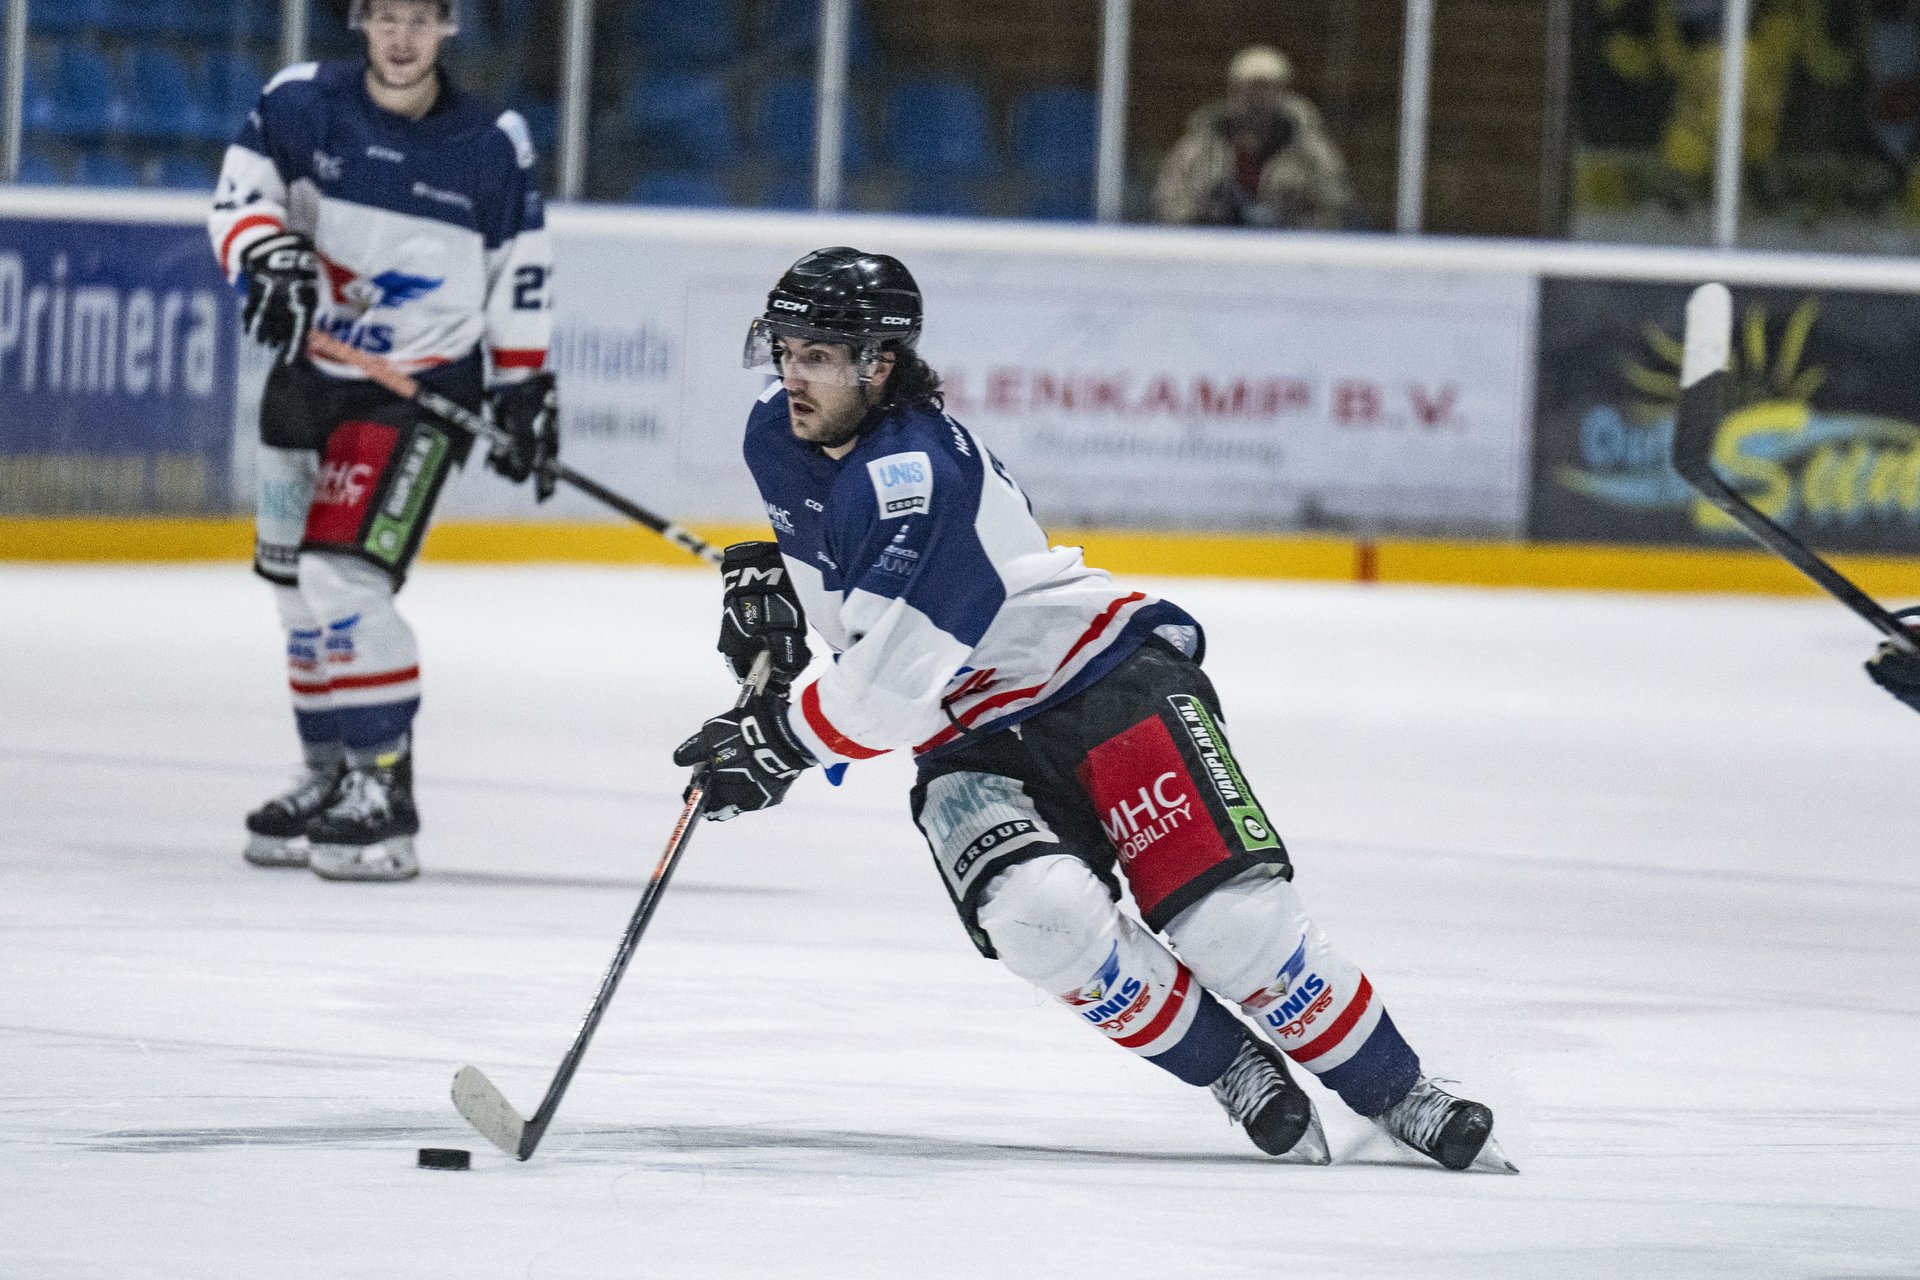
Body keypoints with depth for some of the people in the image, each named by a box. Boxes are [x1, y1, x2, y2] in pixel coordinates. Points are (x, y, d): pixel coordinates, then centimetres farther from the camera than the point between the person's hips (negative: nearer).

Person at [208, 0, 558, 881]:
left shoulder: (492, 144, -6)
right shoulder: (303, 104, -4)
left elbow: (519, 278, 4)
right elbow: (239, 195, -6)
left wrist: (525, 391, 5)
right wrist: (268, 255, -26)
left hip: (422, 386, -4)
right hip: (308, 372, 5)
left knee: (343, 577, -20)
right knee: (295, 583, 13)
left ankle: (382, 786, -15)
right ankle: (331, 775, 29)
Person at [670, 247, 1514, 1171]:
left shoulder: (915, 475, -26)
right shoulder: (778, 441, 0)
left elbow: (893, 684, -29)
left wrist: (777, 739, -19)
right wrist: (766, 577, 10)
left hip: (1105, 681, -6)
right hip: (970, 748, 6)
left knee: (1226, 914, -18)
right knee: (1043, 919, -24)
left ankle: (1398, 1096, -1)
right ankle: (1235, 1075, -5)